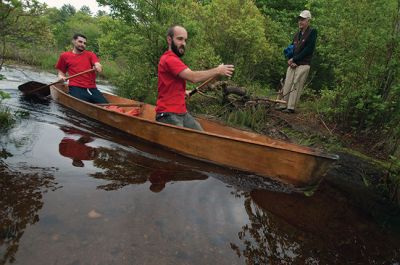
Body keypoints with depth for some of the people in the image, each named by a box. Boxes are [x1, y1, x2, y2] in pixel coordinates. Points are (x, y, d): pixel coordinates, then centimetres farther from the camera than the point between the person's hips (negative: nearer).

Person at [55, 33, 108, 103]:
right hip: (76, 88, -2)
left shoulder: (90, 54, 18)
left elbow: (98, 65, -1)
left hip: (92, 88, 2)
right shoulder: (65, 56, 16)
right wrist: (61, 77, -2)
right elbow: (61, 72, 22)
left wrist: (98, 67, -26)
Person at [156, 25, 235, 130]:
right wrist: (217, 71, -16)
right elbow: (193, 77, -26)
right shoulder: (169, 59, -15)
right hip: (169, 115, -10)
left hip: (182, 113, 10)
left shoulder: (173, 59, 18)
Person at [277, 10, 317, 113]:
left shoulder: (312, 32, -2)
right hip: (292, 64, 7)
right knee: (287, 85, 3)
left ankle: (291, 107, -7)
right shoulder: (297, 34, 18)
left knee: (296, 86, -9)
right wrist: (289, 60, -1)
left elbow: (309, 49, -12)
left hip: (303, 65, -6)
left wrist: (294, 59, -12)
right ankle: (284, 104, 9)